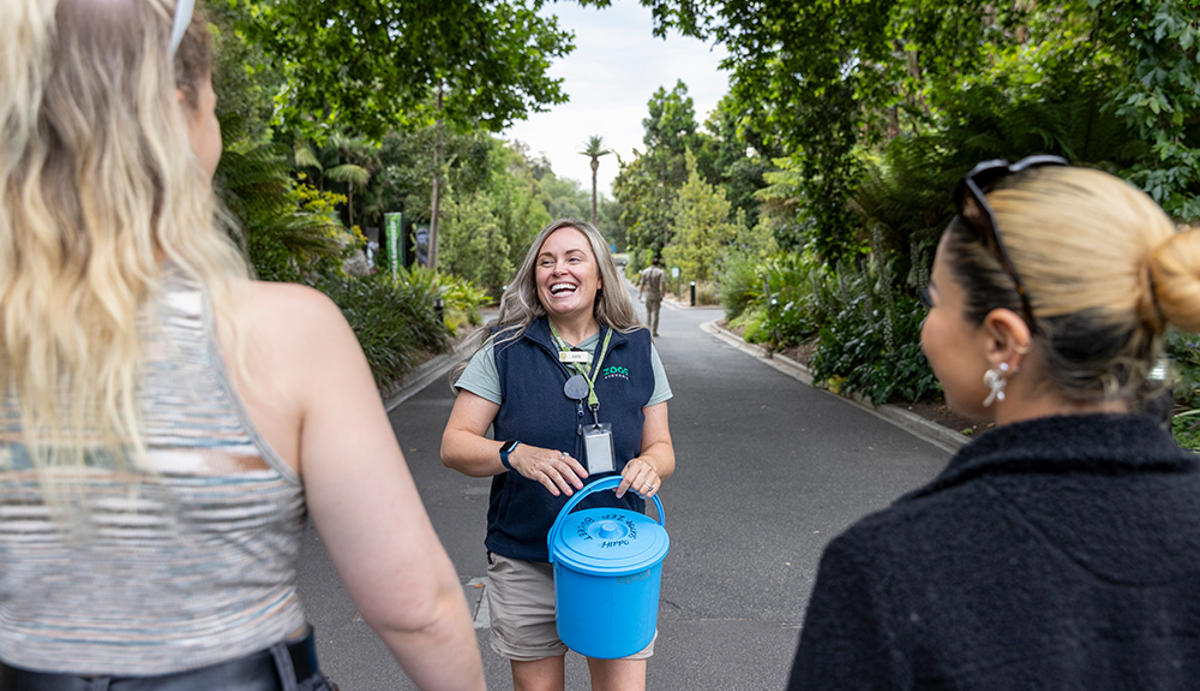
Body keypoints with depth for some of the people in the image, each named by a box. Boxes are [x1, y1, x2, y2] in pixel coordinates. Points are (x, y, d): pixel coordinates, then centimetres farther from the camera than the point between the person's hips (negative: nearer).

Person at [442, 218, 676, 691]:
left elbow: (660, 446, 7)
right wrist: (515, 454, -25)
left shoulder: (637, 350, 2)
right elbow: (454, 445, -6)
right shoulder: (505, 350, -3)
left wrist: (649, 465, -17)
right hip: (525, 563, 0)